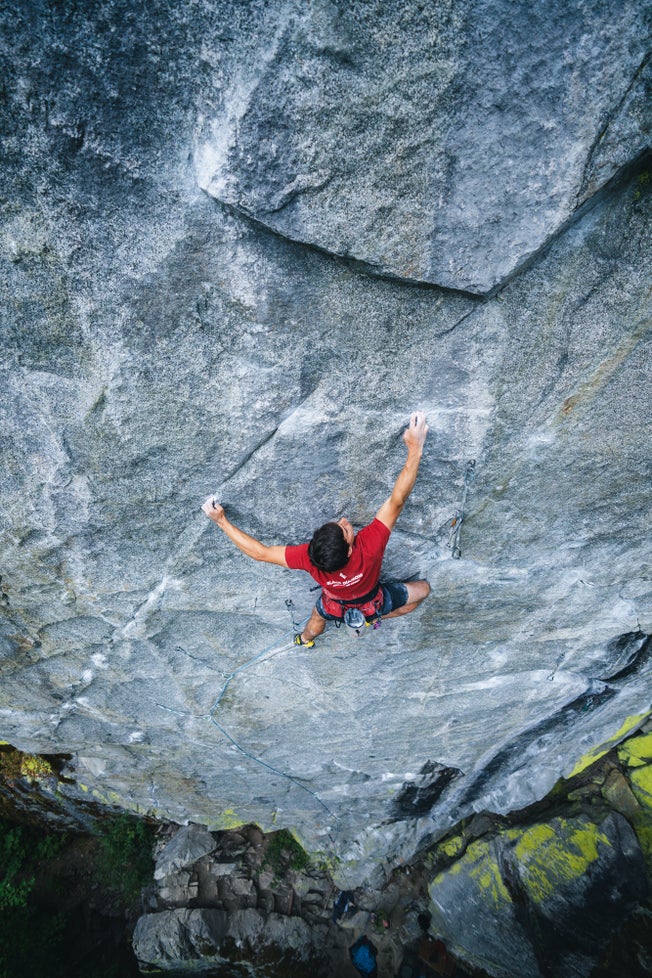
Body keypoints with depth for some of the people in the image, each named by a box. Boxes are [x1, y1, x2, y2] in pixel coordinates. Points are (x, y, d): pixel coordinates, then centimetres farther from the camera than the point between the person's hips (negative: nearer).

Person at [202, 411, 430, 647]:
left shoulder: (309, 557, -45)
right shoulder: (370, 545, -51)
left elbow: (259, 552, -35)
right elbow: (397, 500, -52)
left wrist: (221, 520, -28)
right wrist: (415, 450, -55)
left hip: (335, 606, 2)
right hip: (372, 603, -1)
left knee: (317, 619, 38)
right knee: (423, 589, 24)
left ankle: (305, 639, 73)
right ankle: (373, 618, 43)